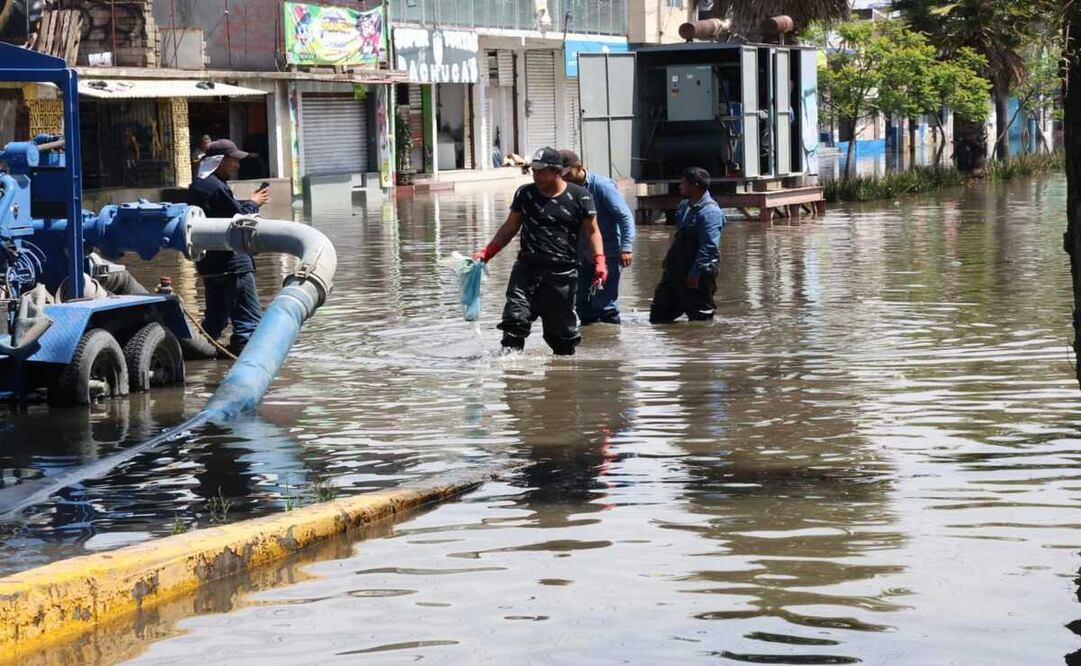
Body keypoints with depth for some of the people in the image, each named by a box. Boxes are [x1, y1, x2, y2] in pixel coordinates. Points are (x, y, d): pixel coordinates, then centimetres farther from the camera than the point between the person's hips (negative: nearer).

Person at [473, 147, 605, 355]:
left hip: (563, 272, -2)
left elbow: (592, 231, 6)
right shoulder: (525, 194, 8)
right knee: (515, 314, -14)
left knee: (561, 323, 3)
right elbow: (509, 229, 16)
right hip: (527, 267, 2)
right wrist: (486, 253, 7)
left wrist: (599, 261, -6)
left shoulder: (579, 197, 0)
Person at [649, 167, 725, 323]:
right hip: (676, 270, 10)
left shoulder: (710, 212, -20)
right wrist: (669, 260, 23)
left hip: (696, 276, -10)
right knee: (658, 316, 15)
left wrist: (695, 273, -27)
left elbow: (709, 247, -26)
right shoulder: (685, 206, 12)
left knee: (700, 319, 0)